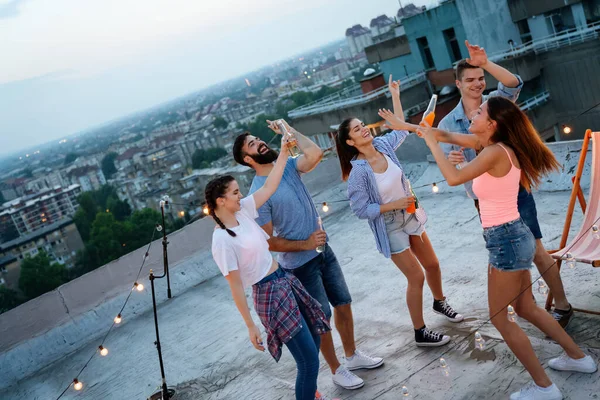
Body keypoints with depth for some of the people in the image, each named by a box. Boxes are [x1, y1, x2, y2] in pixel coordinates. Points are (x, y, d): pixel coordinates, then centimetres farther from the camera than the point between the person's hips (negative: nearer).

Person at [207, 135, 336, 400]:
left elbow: (269, 186, 6)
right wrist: (250, 326, -13)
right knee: (308, 359, -5)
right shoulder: (222, 240, -19)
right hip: (270, 295, -9)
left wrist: (284, 150, 2)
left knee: (313, 341, 20)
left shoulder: (243, 211, 0)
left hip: (286, 281, 9)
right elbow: (235, 286, -17)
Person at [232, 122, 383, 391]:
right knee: (321, 317, 7)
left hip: (323, 251, 7)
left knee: (343, 303, 18)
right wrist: (305, 244, -19)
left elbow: (315, 154, -20)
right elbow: (268, 242, -19)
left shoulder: (288, 167, -1)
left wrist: (288, 129, -12)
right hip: (300, 264, -6)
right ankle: (336, 370, 27)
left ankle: (352, 355, 39)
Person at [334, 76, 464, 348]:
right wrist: (395, 205, -22)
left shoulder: (384, 146, -7)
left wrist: (395, 95, 10)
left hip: (411, 218, 6)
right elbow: (361, 210, -22)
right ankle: (420, 333, 18)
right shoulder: (358, 172, -23)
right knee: (416, 277, 0)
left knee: (432, 264, 19)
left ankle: (440, 303, 49)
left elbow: (401, 128, 12)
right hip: (390, 229, -6)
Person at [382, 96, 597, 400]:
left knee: (500, 318, 4)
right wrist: (404, 125, 15)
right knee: (526, 309, 23)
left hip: (506, 240, -9)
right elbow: (448, 135, 14)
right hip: (512, 237, 9)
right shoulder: (491, 144, 6)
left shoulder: (495, 152, -21)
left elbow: (454, 178, -31)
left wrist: (431, 143, -20)